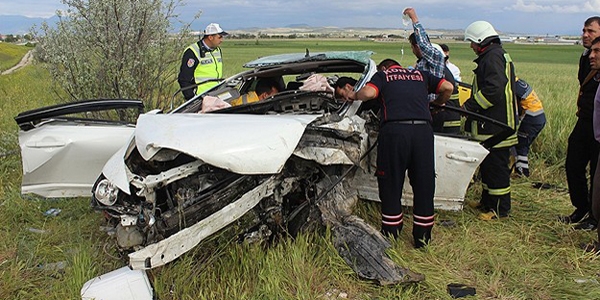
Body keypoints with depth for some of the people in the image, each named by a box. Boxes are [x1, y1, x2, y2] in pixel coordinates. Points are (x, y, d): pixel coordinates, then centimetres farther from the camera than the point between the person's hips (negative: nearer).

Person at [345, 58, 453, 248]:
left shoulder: (382, 75, 18)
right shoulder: (421, 74, 27)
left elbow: (369, 93, -3)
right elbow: (448, 87, 18)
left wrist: (354, 95, 17)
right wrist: (438, 104, 36)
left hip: (393, 130, -2)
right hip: (423, 130, 3)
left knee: (391, 186, 9)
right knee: (424, 185, 13)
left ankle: (390, 237, 17)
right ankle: (422, 238, 22)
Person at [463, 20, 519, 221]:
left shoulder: (493, 57, -15)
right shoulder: (494, 55, 19)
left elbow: (493, 90, -26)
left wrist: (469, 106, -18)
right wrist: (472, 106, 16)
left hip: (496, 127, -11)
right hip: (491, 124, 11)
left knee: (496, 166, -3)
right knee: (488, 165, 18)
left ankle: (500, 209, 6)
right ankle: (488, 201, 30)